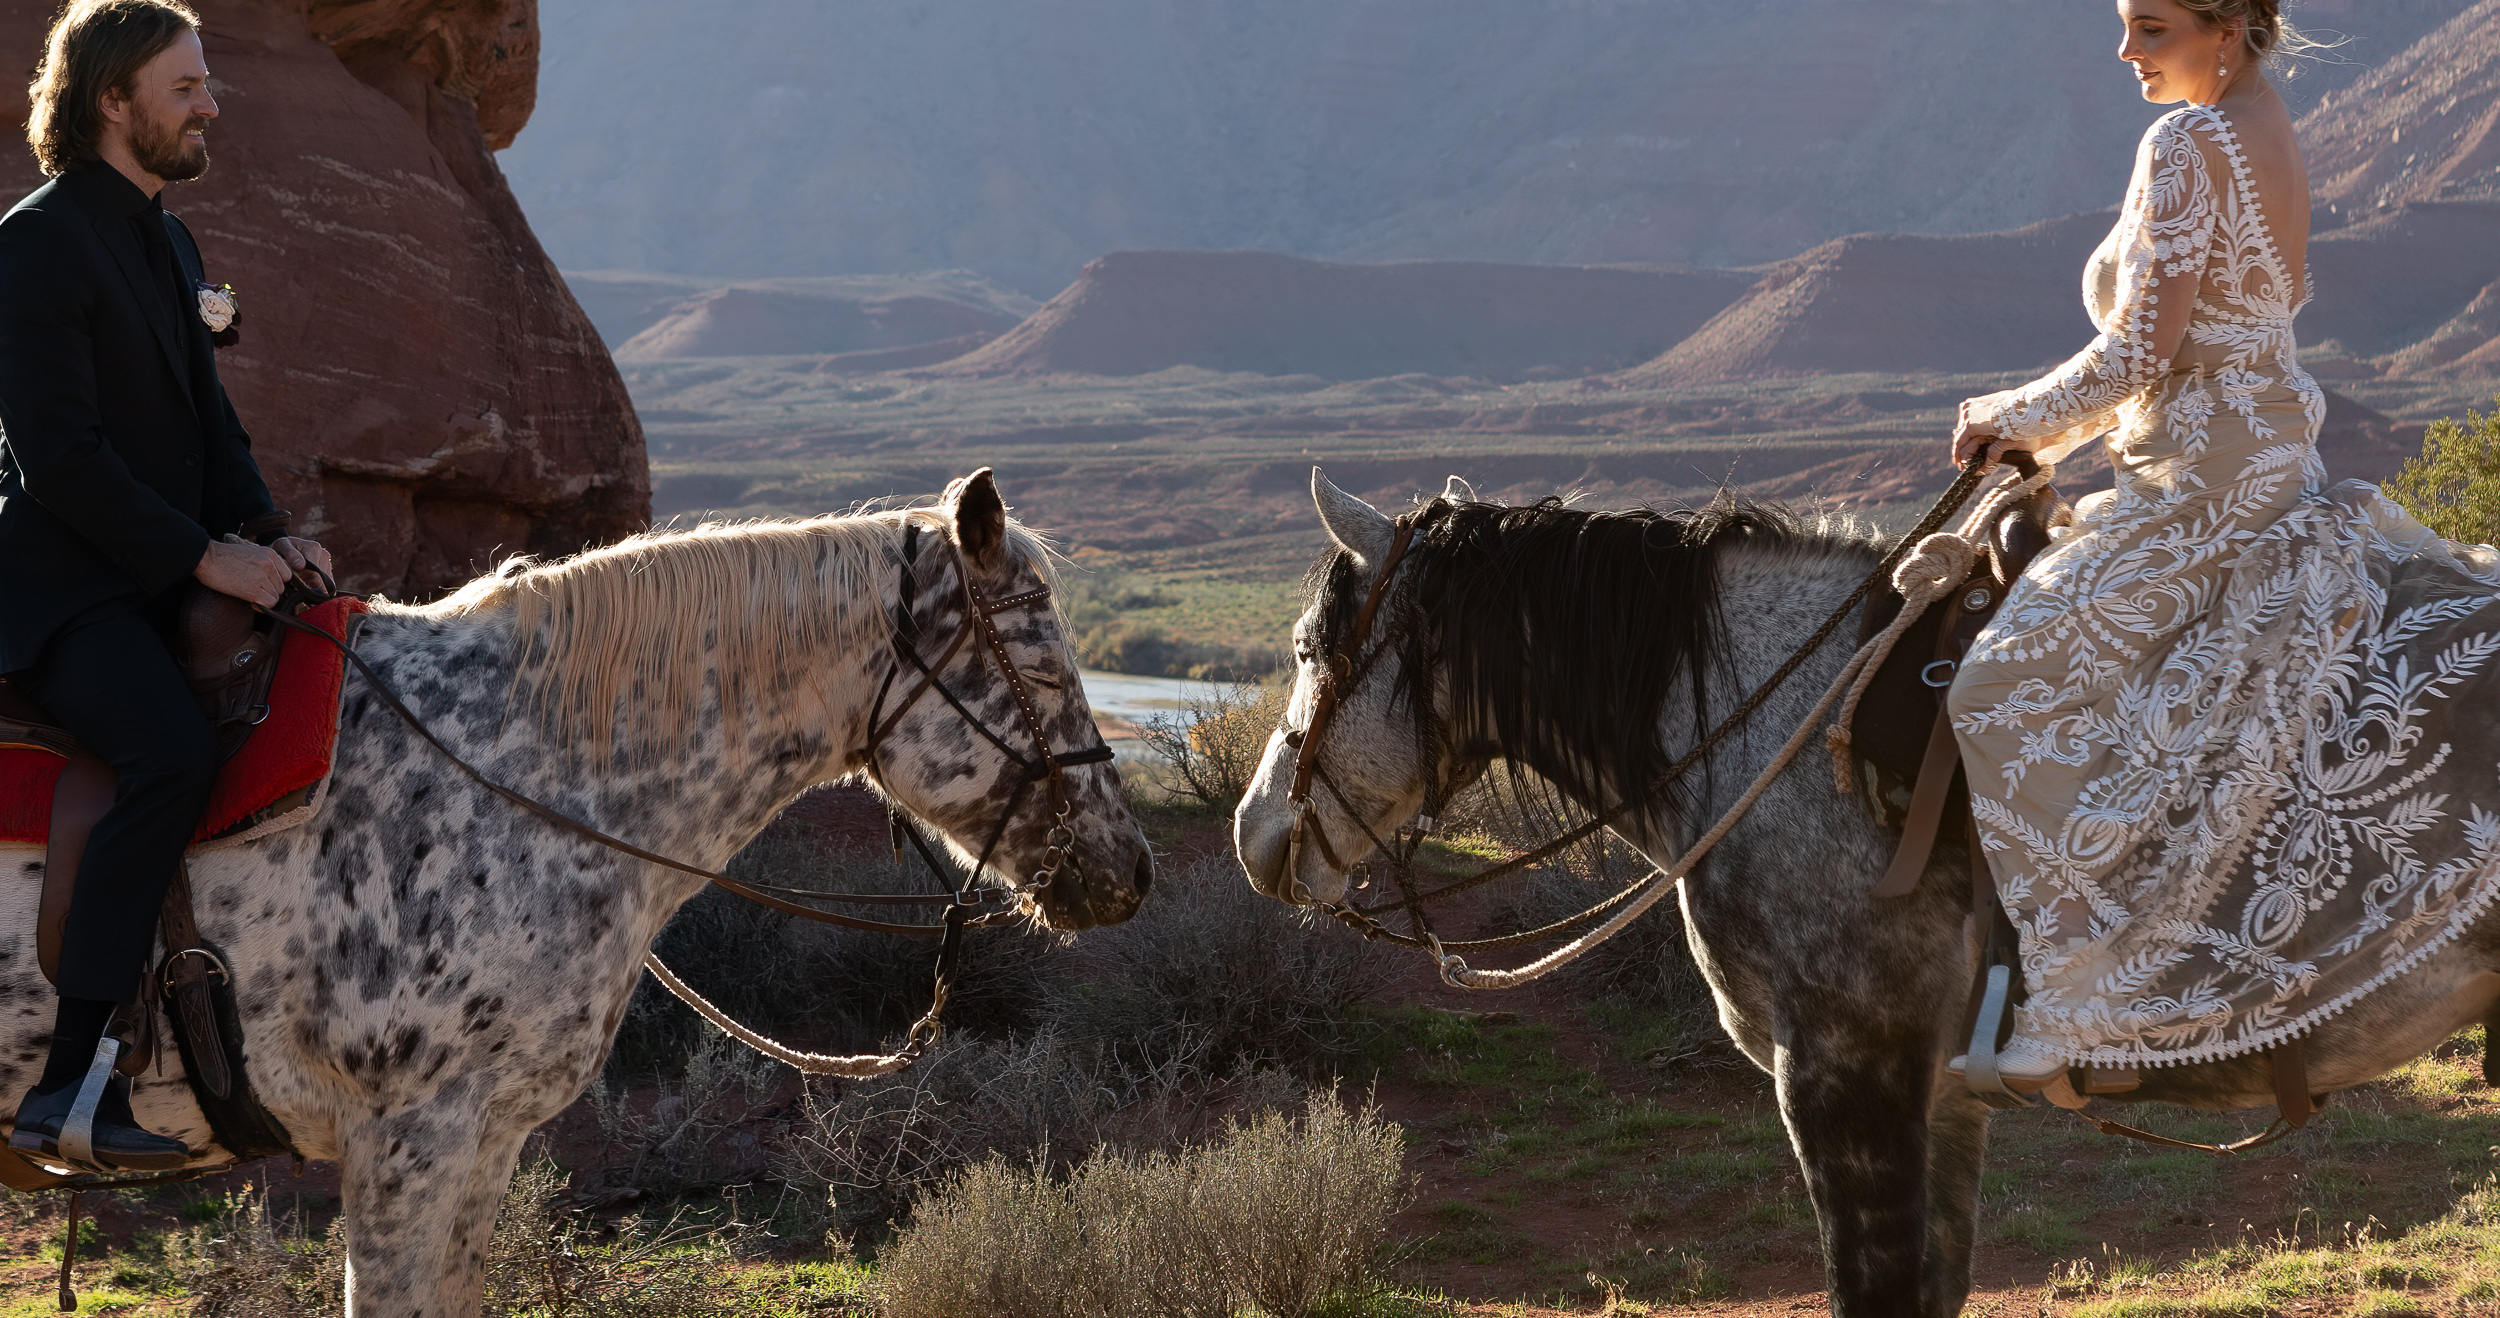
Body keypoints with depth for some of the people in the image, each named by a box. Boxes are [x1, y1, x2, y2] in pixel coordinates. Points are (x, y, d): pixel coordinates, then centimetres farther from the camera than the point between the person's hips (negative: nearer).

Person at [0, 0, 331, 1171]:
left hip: (161, 586, 9)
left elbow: (207, 418, 21)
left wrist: (270, 533, 2)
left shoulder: (167, 241, 18)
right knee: (174, 756, -31)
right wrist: (205, 556, -20)